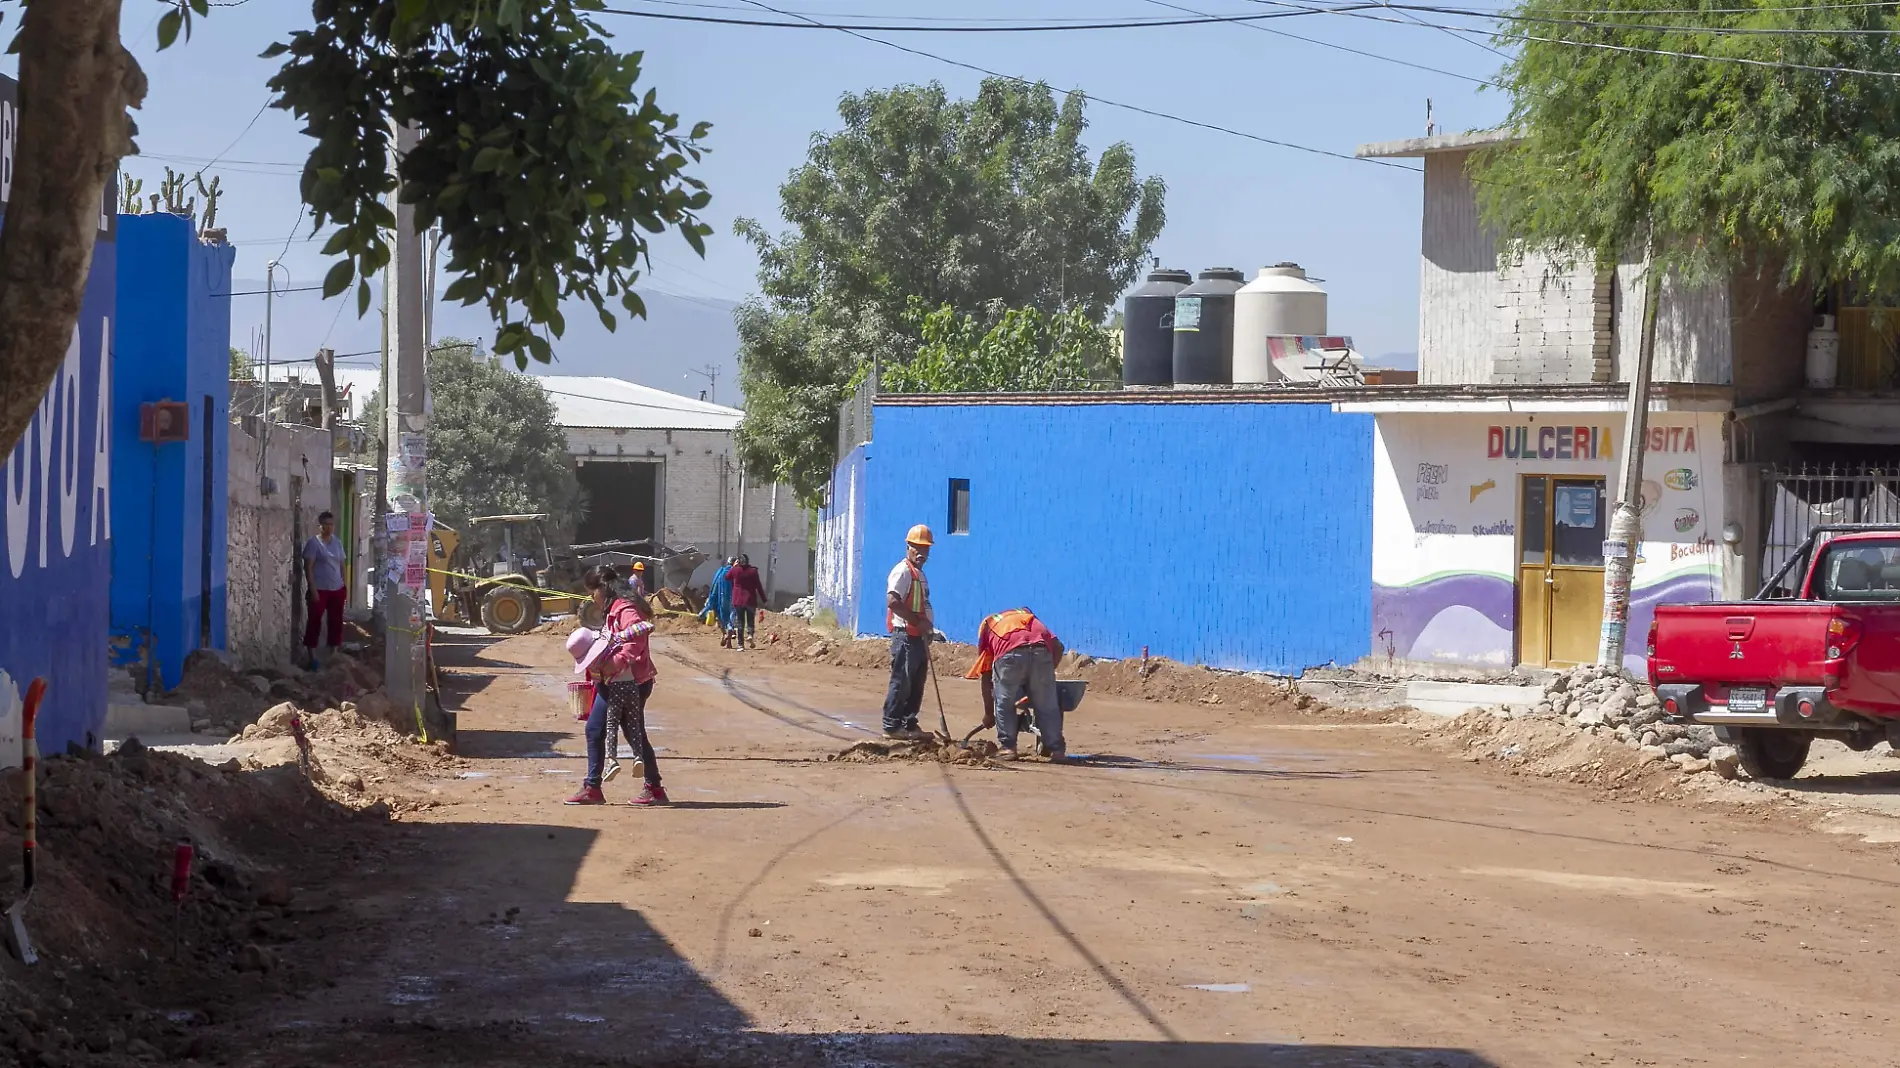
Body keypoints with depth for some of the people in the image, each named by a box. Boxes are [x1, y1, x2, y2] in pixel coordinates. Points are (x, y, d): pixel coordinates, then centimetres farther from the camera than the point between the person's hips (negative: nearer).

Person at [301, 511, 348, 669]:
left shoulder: (337, 542, 10)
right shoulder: (313, 543, -8)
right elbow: (308, 567, -11)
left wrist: (345, 586, 11)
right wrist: (312, 589, -17)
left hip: (337, 589, 6)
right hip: (319, 590, -6)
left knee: (336, 622, 10)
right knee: (314, 622, -3)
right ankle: (313, 658, 1)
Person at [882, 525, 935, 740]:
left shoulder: (919, 574, 19)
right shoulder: (902, 571, -11)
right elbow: (892, 601, -24)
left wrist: (928, 627, 14)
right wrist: (918, 621, -21)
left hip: (919, 637, 10)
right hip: (905, 635, -10)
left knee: (916, 684, 11)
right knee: (901, 681, -8)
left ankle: (908, 724, 17)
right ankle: (891, 726, -4)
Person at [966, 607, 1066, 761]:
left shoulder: (986, 627, 33)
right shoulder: (1030, 617, 40)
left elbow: (986, 677, 29)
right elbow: (1057, 646, 22)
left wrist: (988, 713, 35)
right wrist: (1047, 673, 32)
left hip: (1009, 654, -2)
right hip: (1041, 650, 2)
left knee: (1003, 704, 17)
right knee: (1047, 706, 14)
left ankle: (1007, 748, 14)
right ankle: (1056, 748, 15)